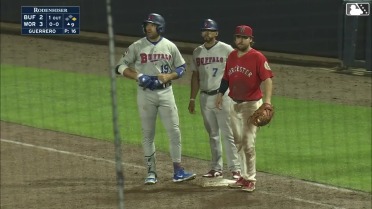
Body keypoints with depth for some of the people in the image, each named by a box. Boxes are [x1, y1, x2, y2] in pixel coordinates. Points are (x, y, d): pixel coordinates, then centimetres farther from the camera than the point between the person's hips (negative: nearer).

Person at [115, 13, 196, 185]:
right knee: (148, 134, 3)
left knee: (174, 131, -4)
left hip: (165, 92, 1)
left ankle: (178, 171, 1)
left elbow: (181, 68, 10)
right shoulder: (137, 47, 0)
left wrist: (169, 76, -10)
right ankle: (151, 172, 10)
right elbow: (120, 66, 1)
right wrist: (138, 76, -14)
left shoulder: (170, 46, 3)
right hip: (145, 93, -1)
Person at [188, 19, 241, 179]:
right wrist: (192, 99, 14)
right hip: (205, 98, 5)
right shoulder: (197, 52, 12)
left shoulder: (227, 50, -4)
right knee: (212, 134, 9)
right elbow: (195, 76, 17)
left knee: (228, 133, -8)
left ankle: (235, 168, -7)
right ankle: (216, 168, 15)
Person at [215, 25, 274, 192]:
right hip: (234, 103, 7)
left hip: (252, 104, -7)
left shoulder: (257, 57, -14)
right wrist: (220, 93, 7)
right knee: (238, 142, 13)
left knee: (248, 143, -8)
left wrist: (267, 100, -33)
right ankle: (244, 176, 23)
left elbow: (267, 79, -22)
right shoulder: (232, 56, 7)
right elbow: (226, 77, 19)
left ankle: (250, 179, 1)